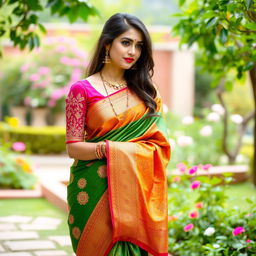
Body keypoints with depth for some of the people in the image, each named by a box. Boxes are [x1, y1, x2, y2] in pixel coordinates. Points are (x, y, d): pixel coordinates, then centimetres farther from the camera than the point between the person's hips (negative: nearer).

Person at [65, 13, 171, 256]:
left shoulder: (145, 90, 11)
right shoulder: (83, 89, -2)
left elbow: (160, 144, 7)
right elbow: (73, 148, -5)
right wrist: (112, 150, -19)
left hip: (138, 189, 3)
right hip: (96, 190, -3)